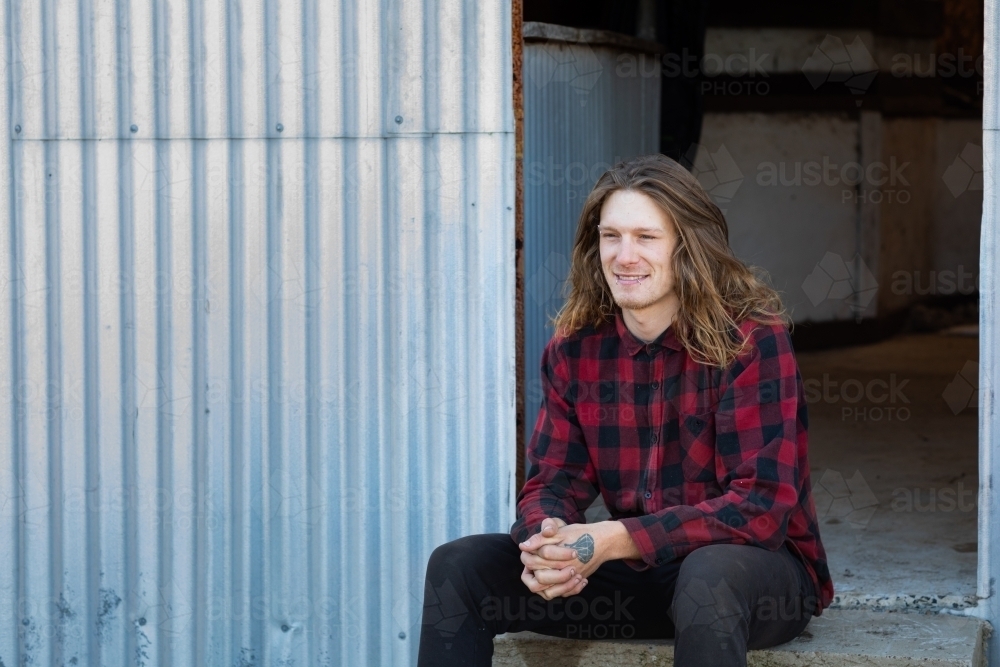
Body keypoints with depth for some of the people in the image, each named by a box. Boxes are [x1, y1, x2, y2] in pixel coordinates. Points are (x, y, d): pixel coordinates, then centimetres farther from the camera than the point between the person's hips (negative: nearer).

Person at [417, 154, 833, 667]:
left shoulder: (752, 339, -15)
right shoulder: (574, 350, 1)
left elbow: (761, 507, -22)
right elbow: (553, 483, 1)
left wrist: (611, 541, -30)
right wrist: (546, 540, -26)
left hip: (759, 563, -5)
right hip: (638, 572, 5)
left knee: (710, 574, -40)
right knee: (459, 565, -9)